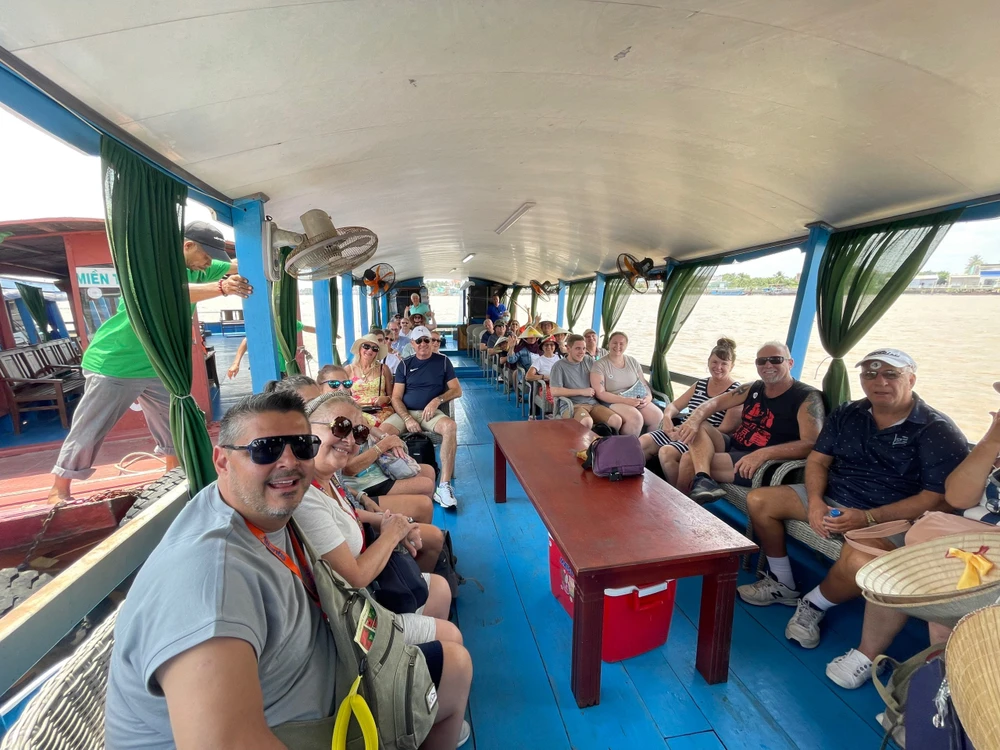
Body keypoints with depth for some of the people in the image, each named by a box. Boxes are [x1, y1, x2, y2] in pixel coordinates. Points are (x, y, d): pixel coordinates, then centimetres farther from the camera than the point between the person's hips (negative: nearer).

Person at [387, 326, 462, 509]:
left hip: (431, 412, -1)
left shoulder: (443, 361, 9)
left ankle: (444, 485, -33)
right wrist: (407, 419, -15)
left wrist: (437, 400, -14)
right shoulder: (405, 364, 10)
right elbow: (396, 398, 4)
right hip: (405, 412, 1)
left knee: (450, 426, -35)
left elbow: (457, 390, 5)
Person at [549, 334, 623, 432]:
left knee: (617, 420, -21)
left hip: (593, 403, 6)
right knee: (587, 422, -38)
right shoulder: (559, 366, -3)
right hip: (574, 405, -5)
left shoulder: (588, 360, 15)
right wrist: (582, 391, -8)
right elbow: (555, 392, -13)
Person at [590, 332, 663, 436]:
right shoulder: (599, 365, -7)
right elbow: (600, 393, -13)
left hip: (636, 400, 5)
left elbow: (644, 384, 12)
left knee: (658, 416, -20)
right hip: (612, 402, -5)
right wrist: (626, 400, -21)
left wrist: (648, 397, -11)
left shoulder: (633, 362, 9)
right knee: (636, 418, -31)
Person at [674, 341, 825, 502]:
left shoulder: (807, 397, -9)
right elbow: (714, 402, 7)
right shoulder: (752, 388, 11)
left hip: (763, 464, -7)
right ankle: (703, 480, -35)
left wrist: (764, 454, -36)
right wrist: (694, 419, -17)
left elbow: (811, 443, -21)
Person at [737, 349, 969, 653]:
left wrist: (868, 518, -25)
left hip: (890, 518, -6)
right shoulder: (846, 414, 4)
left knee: (858, 561, -38)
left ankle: (813, 605, -3)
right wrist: (815, 501, -14)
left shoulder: (939, 433, -11)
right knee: (759, 500, -5)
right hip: (831, 500, 6)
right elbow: (818, 460, 5)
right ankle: (782, 584, 13)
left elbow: (939, 499, -16)